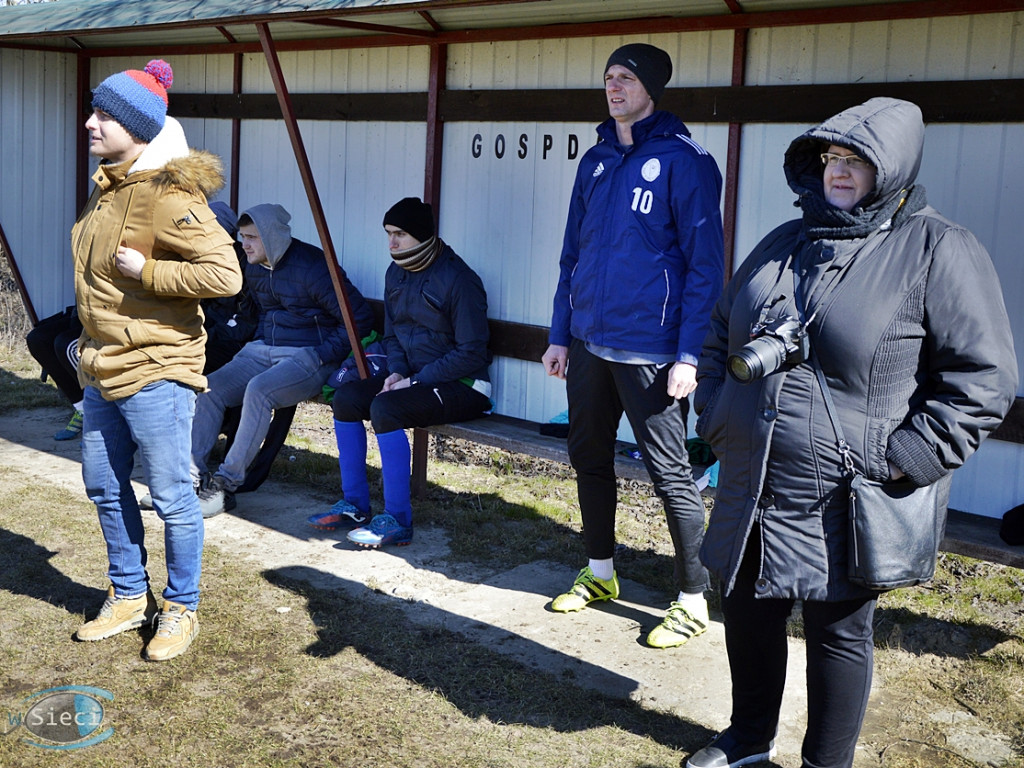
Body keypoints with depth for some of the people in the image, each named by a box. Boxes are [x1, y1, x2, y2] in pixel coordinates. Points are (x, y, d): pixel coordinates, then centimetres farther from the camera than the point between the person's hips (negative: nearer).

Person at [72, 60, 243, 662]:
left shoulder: (169, 196, -19)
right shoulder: (108, 187, 10)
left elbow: (225, 274, -27)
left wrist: (145, 271, -22)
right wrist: (92, 344, 20)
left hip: (155, 371, -10)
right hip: (104, 370, 10)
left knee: (171, 497, 3)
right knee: (105, 487, 18)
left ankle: (182, 609, 20)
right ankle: (131, 596, 35)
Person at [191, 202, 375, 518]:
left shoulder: (311, 266, -15)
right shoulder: (252, 267, 8)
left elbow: (359, 318, -14)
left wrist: (322, 356, -16)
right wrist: (258, 342, 13)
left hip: (307, 356, -8)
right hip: (262, 350, 8)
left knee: (258, 390, -33)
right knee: (210, 388, -14)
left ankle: (226, 484, -27)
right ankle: (191, 476, -14)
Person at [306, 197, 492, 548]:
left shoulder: (457, 279, -17)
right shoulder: (396, 273, 8)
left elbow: (471, 353, -19)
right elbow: (392, 335, 17)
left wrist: (415, 381, -20)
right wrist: (397, 372, -5)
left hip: (461, 385, -8)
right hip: (412, 375, 8)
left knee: (385, 408, -29)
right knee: (345, 397, -9)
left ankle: (397, 519, -21)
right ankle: (354, 506, -1)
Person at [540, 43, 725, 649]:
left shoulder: (683, 161, -9)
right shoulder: (596, 161, 11)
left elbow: (705, 263, -12)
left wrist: (689, 355, -17)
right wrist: (561, 334, 13)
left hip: (649, 350, -7)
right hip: (588, 343, 7)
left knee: (671, 474, 1)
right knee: (590, 459, 16)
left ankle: (694, 601, 15)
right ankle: (600, 572, 35)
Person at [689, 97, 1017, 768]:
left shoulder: (939, 250, -8)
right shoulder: (784, 244, 11)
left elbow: (984, 376, -12)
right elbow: (721, 333, 22)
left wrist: (906, 461, -16)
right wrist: (715, 417, 11)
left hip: (841, 504, -6)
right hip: (750, 488, 6)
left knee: (838, 632, 10)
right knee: (748, 612, 18)